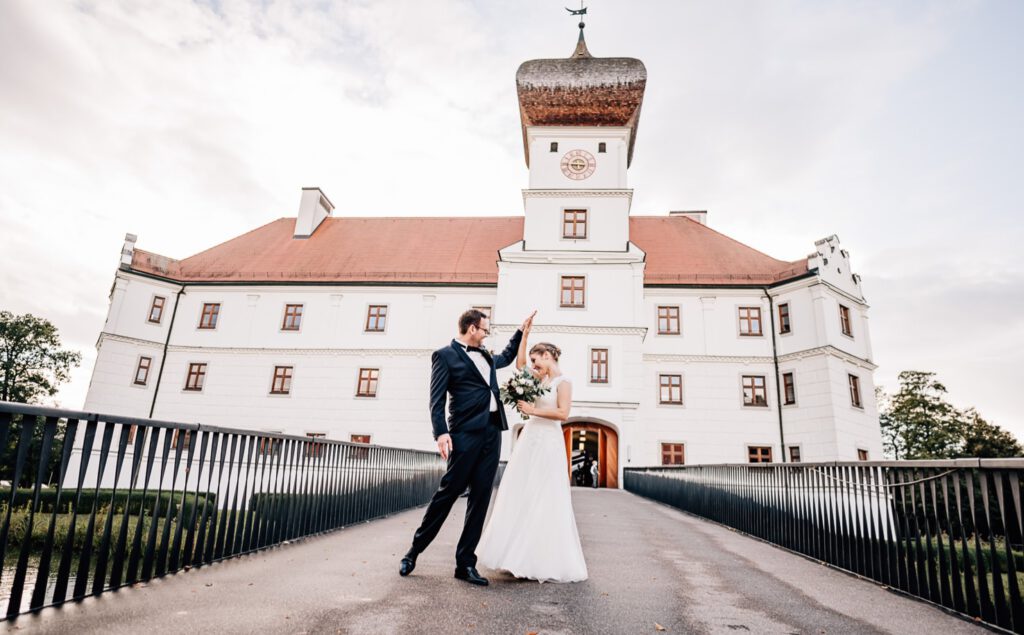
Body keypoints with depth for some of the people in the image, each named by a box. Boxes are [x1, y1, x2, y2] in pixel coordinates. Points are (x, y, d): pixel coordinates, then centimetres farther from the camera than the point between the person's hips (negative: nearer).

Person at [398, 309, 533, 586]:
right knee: (448, 491, -3)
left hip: (492, 433, 7)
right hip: (466, 433, -7)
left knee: (481, 498, 5)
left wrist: (521, 331, 39)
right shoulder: (444, 355, -1)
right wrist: (441, 432, -20)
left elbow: (506, 357, 43)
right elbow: (437, 398, -8)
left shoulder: (484, 356, 20)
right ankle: (414, 550, 15)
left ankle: (465, 563, 12)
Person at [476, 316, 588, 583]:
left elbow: (563, 413, -16)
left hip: (548, 443, -7)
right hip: (529, 440, 7)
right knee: (521, 497, 7)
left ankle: (546, 562, 7)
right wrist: (524, 334, 14)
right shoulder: (539, 379, 13)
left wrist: (532, 410, -15)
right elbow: (519, 363, 16)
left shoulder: (563, 382, -7)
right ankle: (520, 554, 16)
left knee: (544, 500, -3)